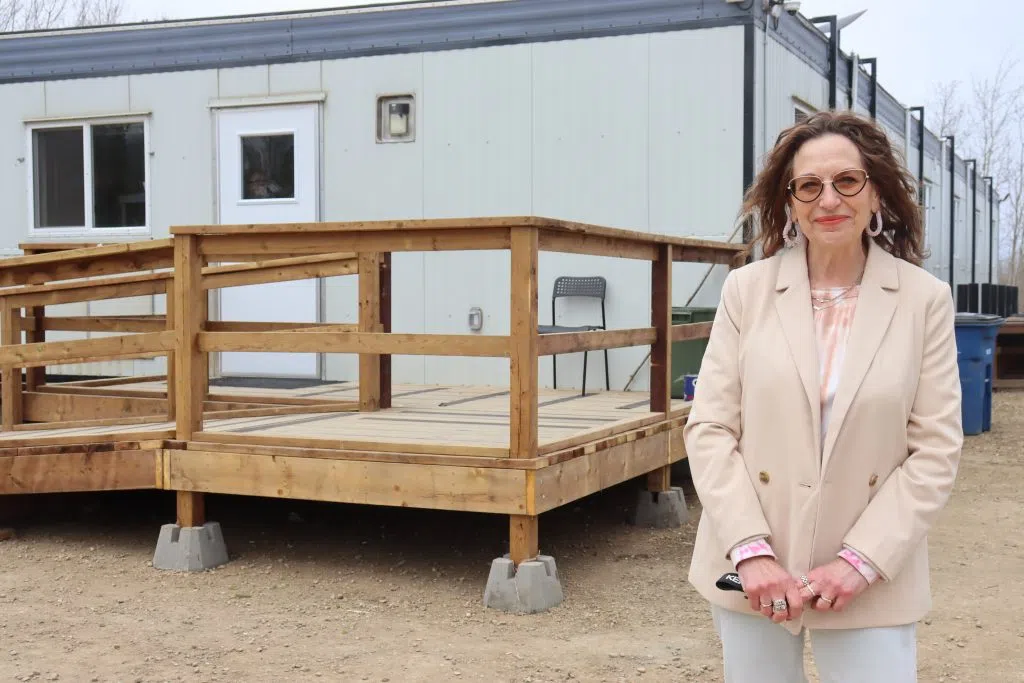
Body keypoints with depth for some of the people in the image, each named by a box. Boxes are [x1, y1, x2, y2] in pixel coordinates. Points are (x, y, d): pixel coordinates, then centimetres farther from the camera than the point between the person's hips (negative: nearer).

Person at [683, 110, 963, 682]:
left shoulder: (925, 299, -3)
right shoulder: (747, 289, -2)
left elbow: (936, 450, -4)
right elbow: (709, 428, -3)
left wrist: (862, 559, -11)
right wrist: (751, 550, -11)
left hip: (871, 579, -1)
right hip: (753, 569, 1)